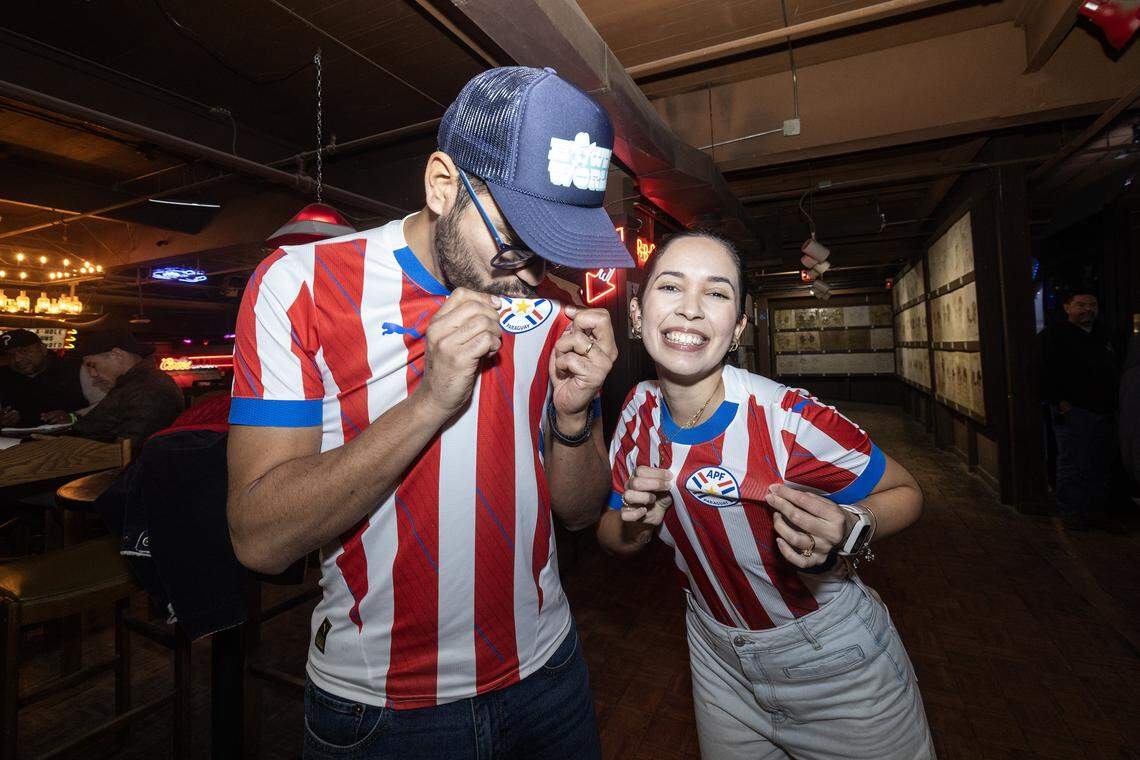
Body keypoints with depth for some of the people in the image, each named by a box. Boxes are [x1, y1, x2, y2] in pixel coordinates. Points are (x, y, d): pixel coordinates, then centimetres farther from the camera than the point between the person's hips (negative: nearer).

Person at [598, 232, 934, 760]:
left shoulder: (791, 422, -30)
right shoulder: (640, 410, -14)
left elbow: (905, 493, -12)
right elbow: (613, 539, -2)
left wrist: (851, 529, -33)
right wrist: (635, 522, -25)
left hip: (839, 675, -3)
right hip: (719, 662, 4)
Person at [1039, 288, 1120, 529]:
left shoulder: (1103, 334, 17)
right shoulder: (1053, 335, -7)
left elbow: (1116, 369, 24)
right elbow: (1045, 373, -14)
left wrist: (1113, 403, 14)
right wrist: (1058, 401, -18)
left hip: (1104, 411, 8)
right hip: (1073, 411, -7)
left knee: (1102, 463, 14)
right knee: (1073, 464, -3)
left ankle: (1097, 507, 27)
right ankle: (1071, 511, 7)